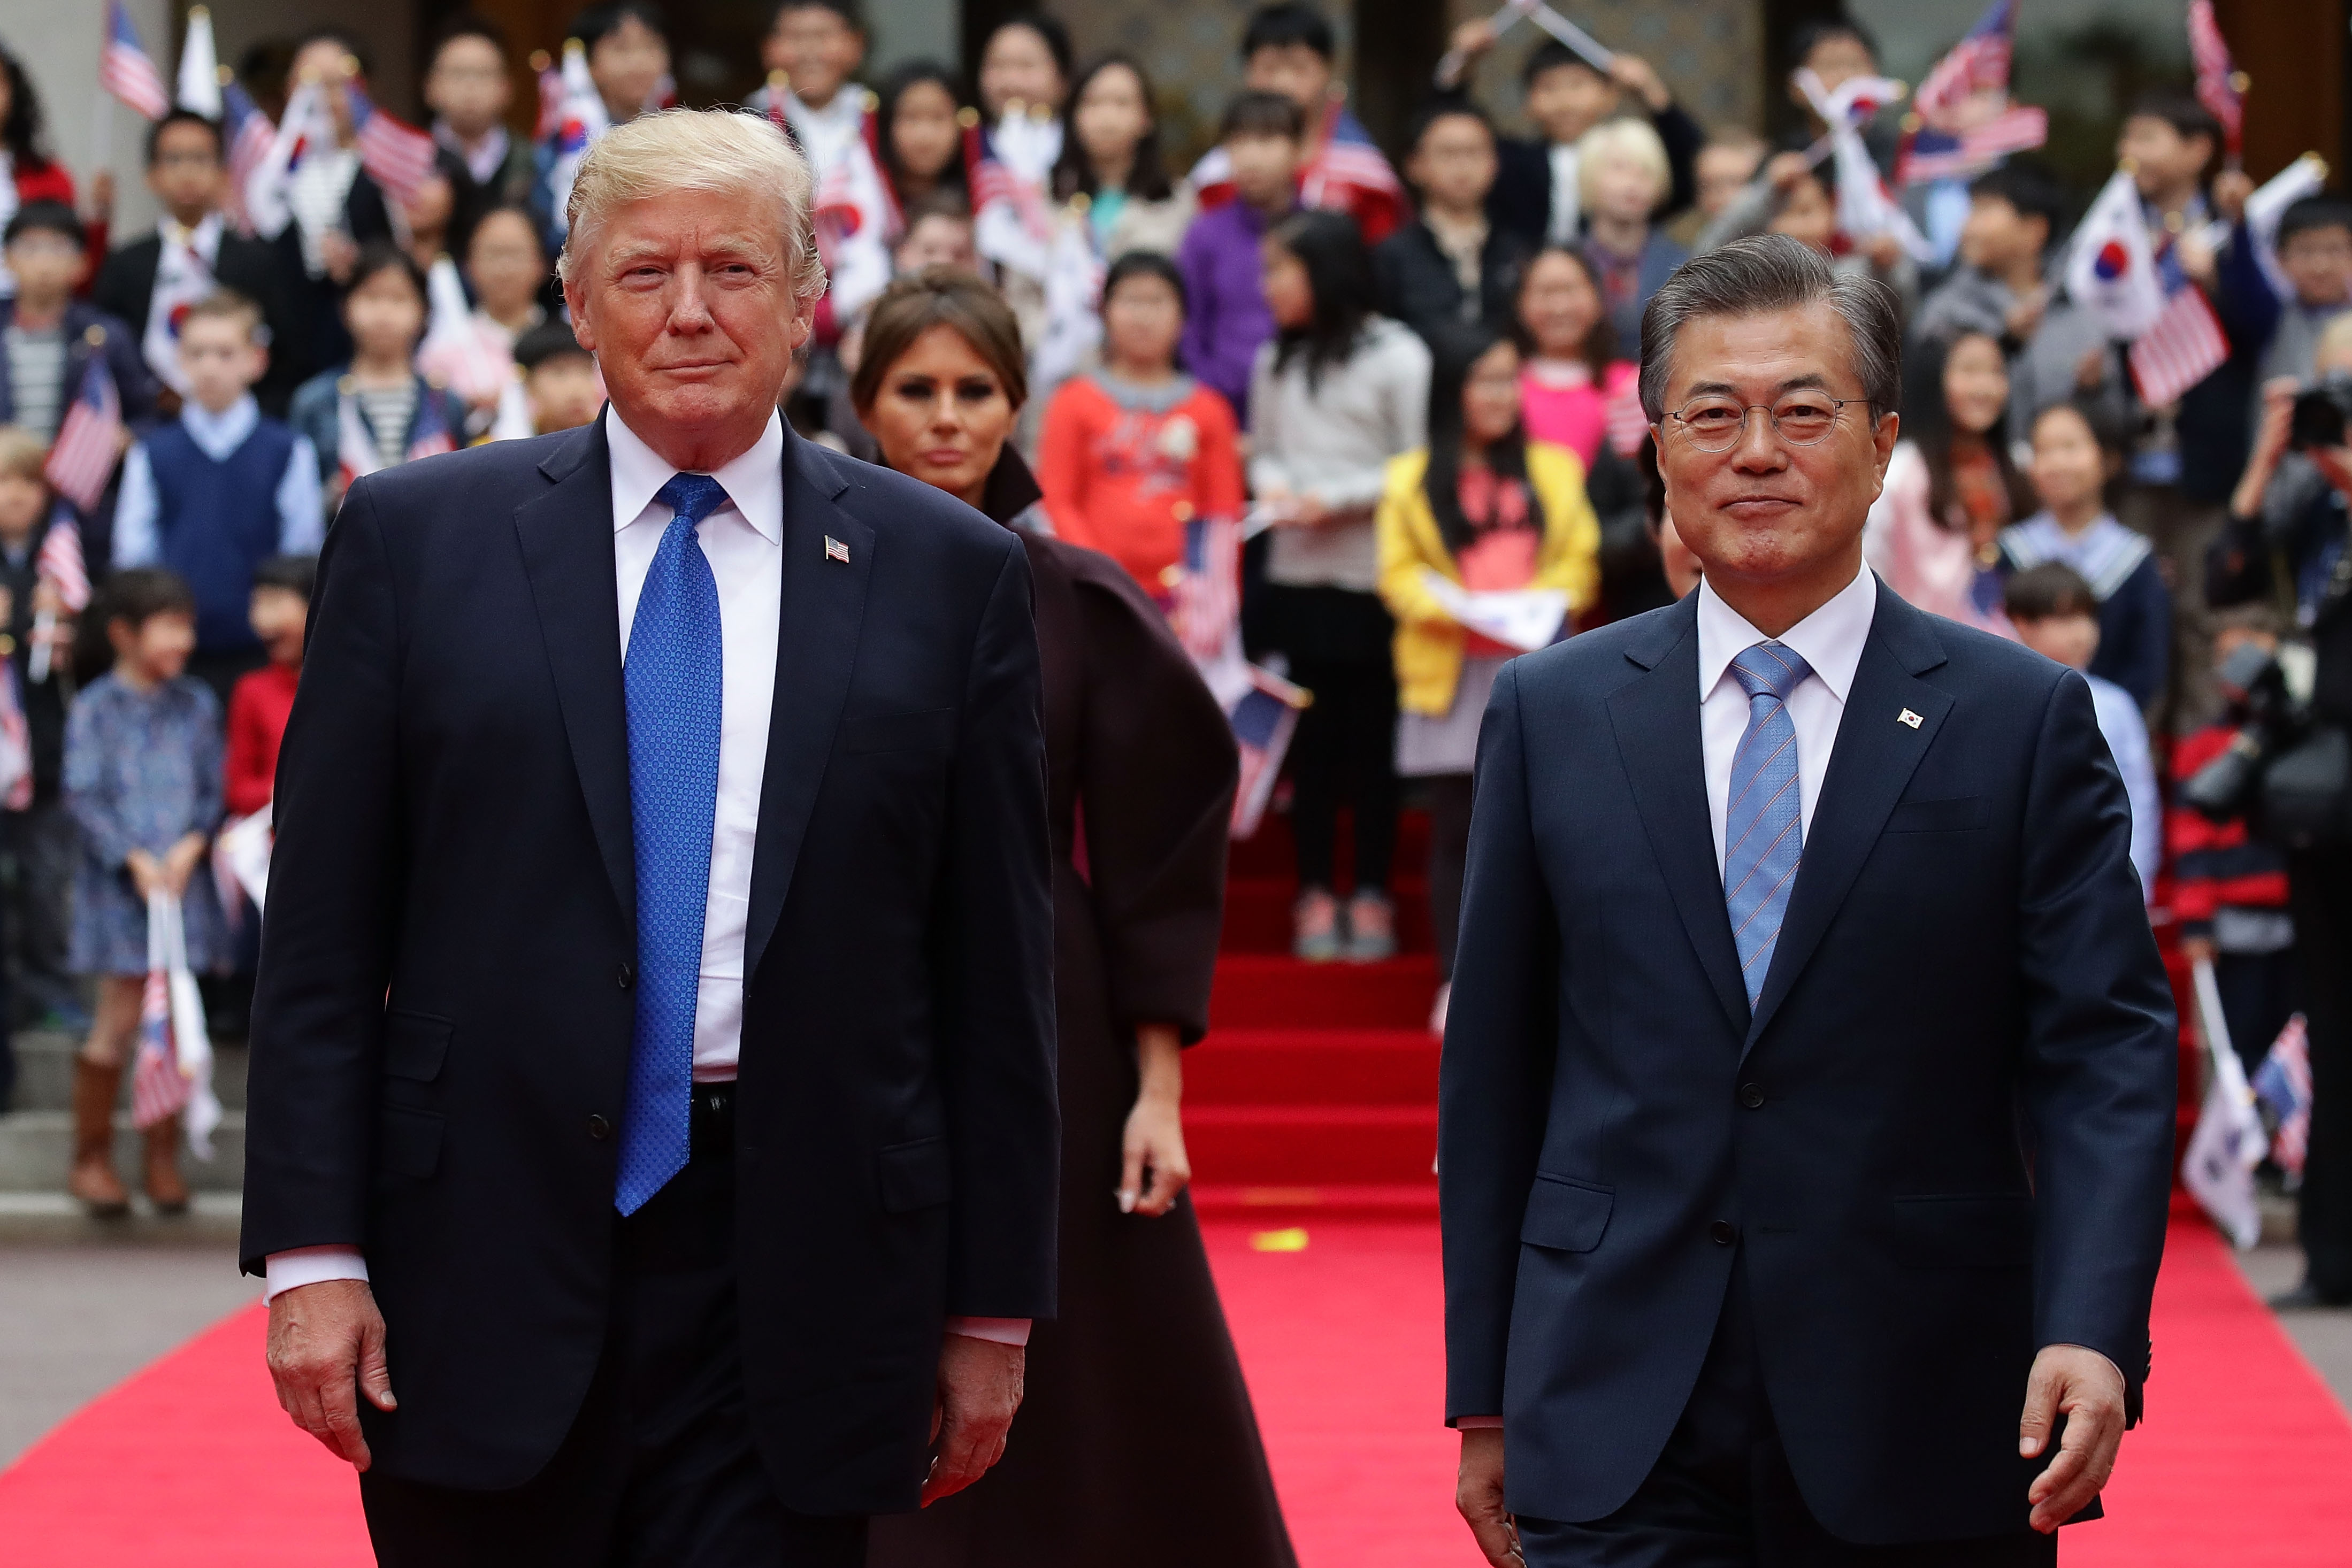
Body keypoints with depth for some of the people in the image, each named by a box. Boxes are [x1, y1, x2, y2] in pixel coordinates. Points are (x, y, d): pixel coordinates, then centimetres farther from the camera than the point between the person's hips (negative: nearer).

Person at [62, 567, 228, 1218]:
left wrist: (191, 847, -9)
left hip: (184, 878, 4)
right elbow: (83, 796, -7)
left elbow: (214, 789, 8)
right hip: (118, 883, -4)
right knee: (119, 1021, -6)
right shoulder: (95, 709, -4)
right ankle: (92, 1158, 8)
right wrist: (134, 859, -14)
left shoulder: (198, 706, 8)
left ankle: (163, 1159, 14)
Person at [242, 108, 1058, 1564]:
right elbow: (324, 929, 3)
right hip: (489, 1259, 0)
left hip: (796, 1281, 0)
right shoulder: (419, 538, 5)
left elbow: (997, 967, 6)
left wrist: (993, 1306, 5)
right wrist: (313, 1251, -5)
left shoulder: (951, 573, 5)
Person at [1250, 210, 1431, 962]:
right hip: (1297, 575, 4)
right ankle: (1315, 893, 10)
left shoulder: (1396, 357, -6)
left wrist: (1336, 499, -14)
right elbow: (1264, 450, 15)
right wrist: (1273, 485, -7)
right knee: (1313, 733, 5)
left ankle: (1372, 893, 8)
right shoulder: (1276, 362, 11)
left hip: (1374, 578, -4)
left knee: (1373, 732, 1)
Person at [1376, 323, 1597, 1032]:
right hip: (1453, 673, -1)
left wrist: (1547, 600, -12)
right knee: (1456, 831, 0)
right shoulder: (1412, 481, 8)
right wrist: (1442, 607, -17)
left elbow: (1581, 559, 7)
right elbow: (1398, 574, 2)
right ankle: (1456, 984, 4)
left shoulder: (1553, 470, 12)